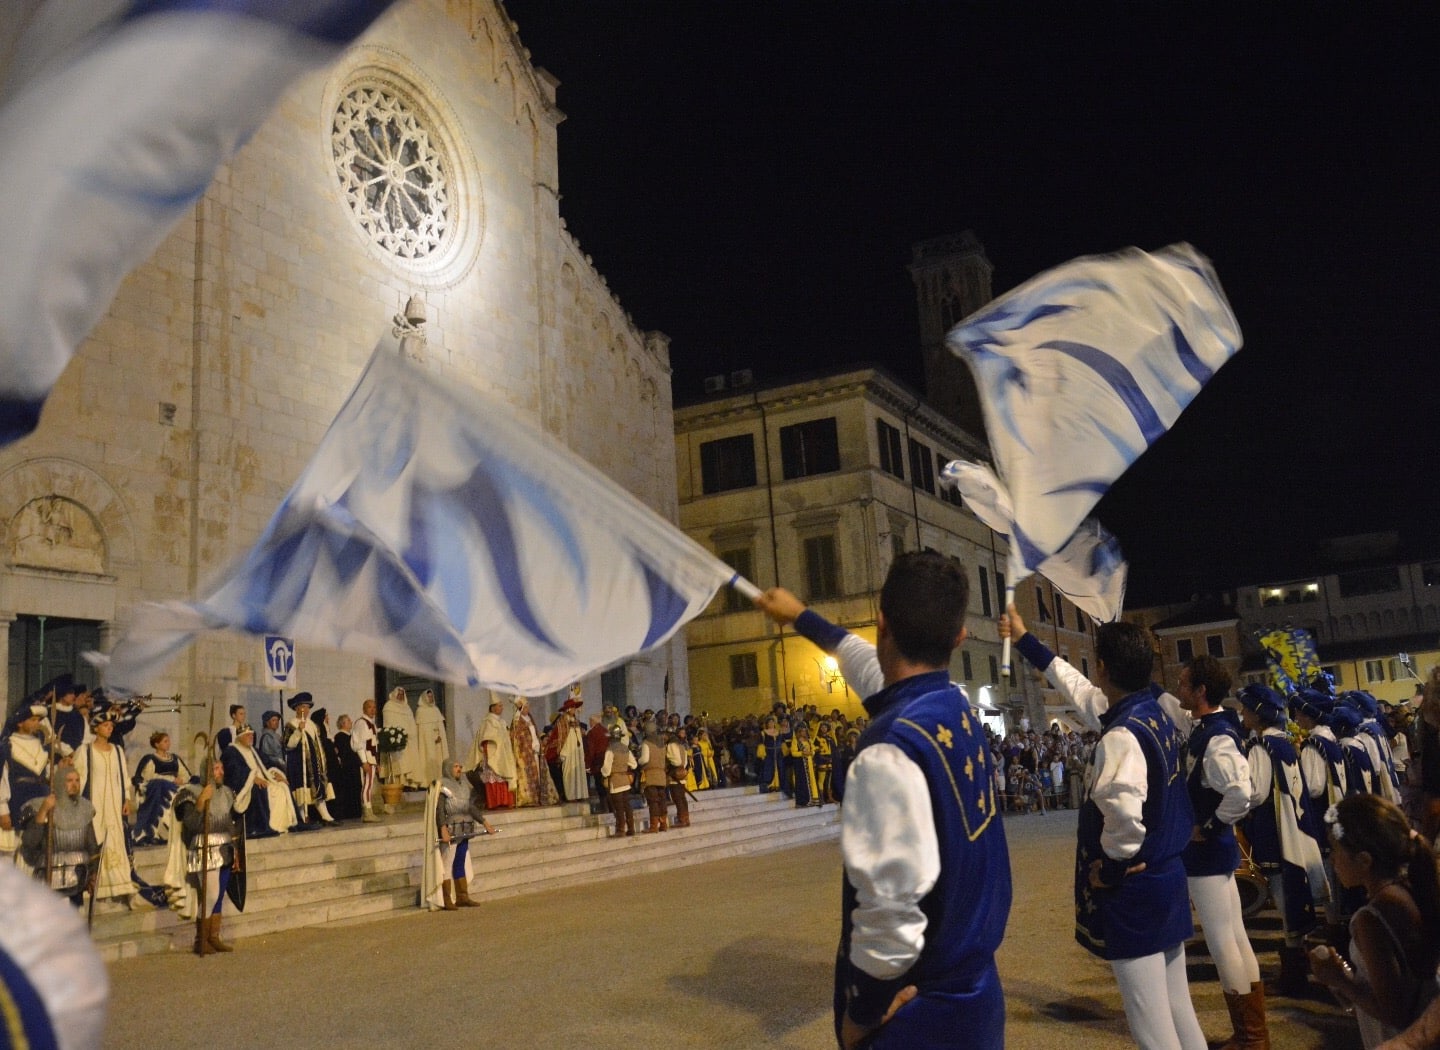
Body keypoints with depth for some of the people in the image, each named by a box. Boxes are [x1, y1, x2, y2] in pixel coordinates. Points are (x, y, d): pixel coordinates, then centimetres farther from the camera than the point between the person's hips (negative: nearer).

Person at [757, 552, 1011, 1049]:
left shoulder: (892, 749, -27)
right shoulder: (956, 707, 0)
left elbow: (892, 909, -30)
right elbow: (871, 665, 20)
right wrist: (802, 616, 35)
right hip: (975, 988, 8)